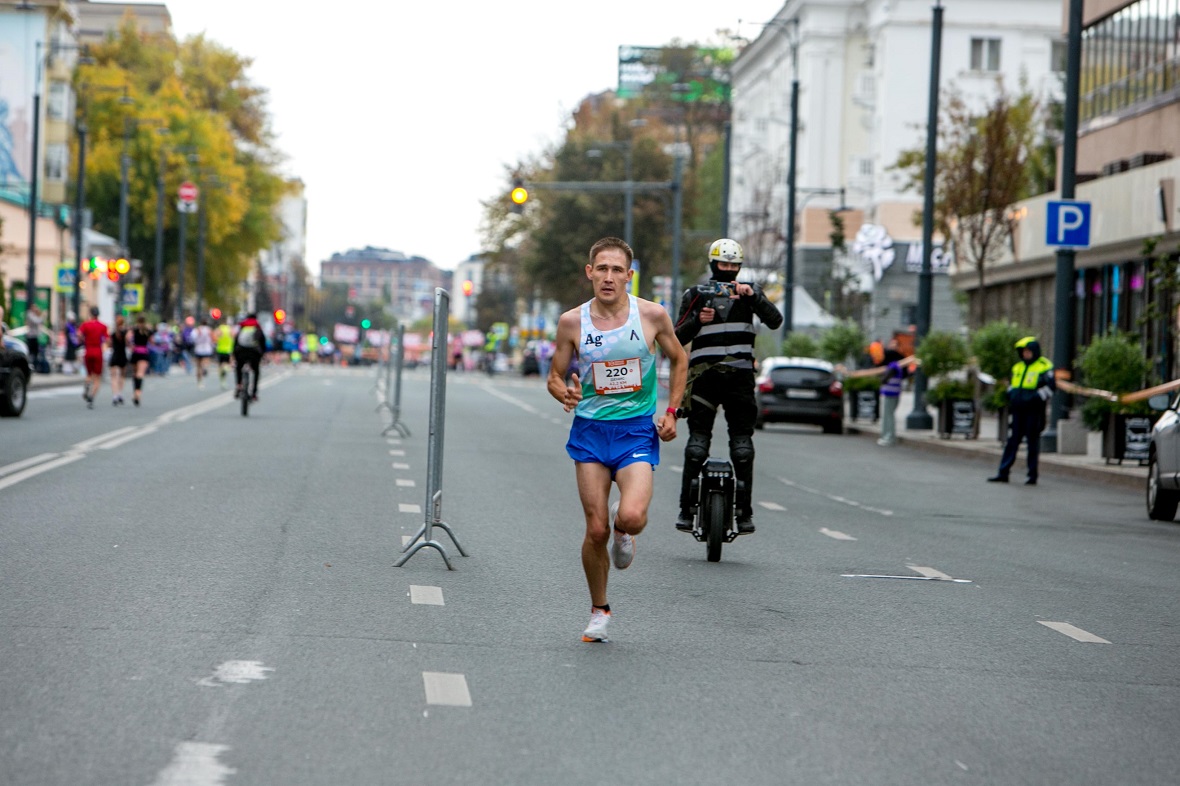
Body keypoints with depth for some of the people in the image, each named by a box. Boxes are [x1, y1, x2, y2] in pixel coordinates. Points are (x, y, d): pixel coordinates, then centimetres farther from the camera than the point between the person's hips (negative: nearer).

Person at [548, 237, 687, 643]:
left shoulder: (652, 315, -5)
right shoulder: (572, 322, -3)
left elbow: (678, 360, 12)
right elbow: (555, 377, 7)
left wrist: (671, 412, 4)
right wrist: (565, 394, -16)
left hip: (637, 430, -1)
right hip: (590, 430, 1)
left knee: (631, 517, -23)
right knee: (596, 530, -2)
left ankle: (623, 531, 16)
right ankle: (599, 611, 20)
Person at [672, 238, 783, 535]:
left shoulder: (750, 291, 13)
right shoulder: (696, 295, 12)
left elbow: (775, 321, -3)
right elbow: (677, 338, 8)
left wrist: (752, 296, -15)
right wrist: (697, 321, -10)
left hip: (740, 376, 1)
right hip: (704, 374, -1)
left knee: (743, 445, -1)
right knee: (697, 444, -5)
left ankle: (744, 510, 4)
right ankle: (687, 508, -1)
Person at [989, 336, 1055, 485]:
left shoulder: (1044, 367, -5)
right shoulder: (1018, 367, 15)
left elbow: (1051, 386, -11)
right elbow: (1011, 384, 28)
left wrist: (1035, 398, -18)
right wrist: (1011, 394, 8)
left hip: (1034, 411, -6)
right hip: (1017, 410, 6)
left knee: (1033, 443, 0)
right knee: (1012, 441, 5)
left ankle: (1032, 475, 6)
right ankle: (1003, 473, 6)